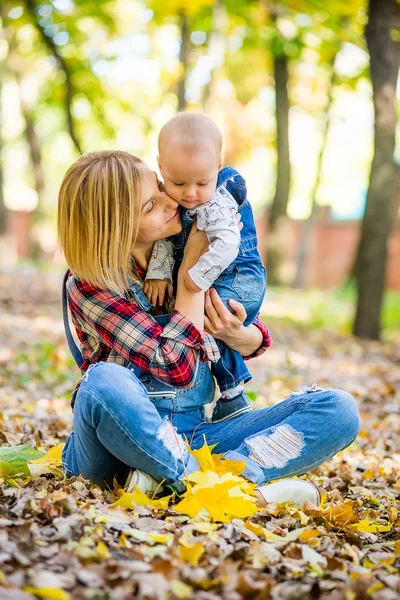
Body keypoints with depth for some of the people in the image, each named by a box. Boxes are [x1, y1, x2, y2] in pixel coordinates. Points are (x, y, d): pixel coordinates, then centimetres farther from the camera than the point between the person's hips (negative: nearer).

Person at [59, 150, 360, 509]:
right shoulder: (88, 286, -10)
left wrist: (238, 335, -12)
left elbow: (254, 342, 13)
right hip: (124, 438, -5)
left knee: (338, 409, -14)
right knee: (104, 381, -40)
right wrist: (194, 266, -13)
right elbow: (176, 367, -19)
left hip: (199, 435, 5)